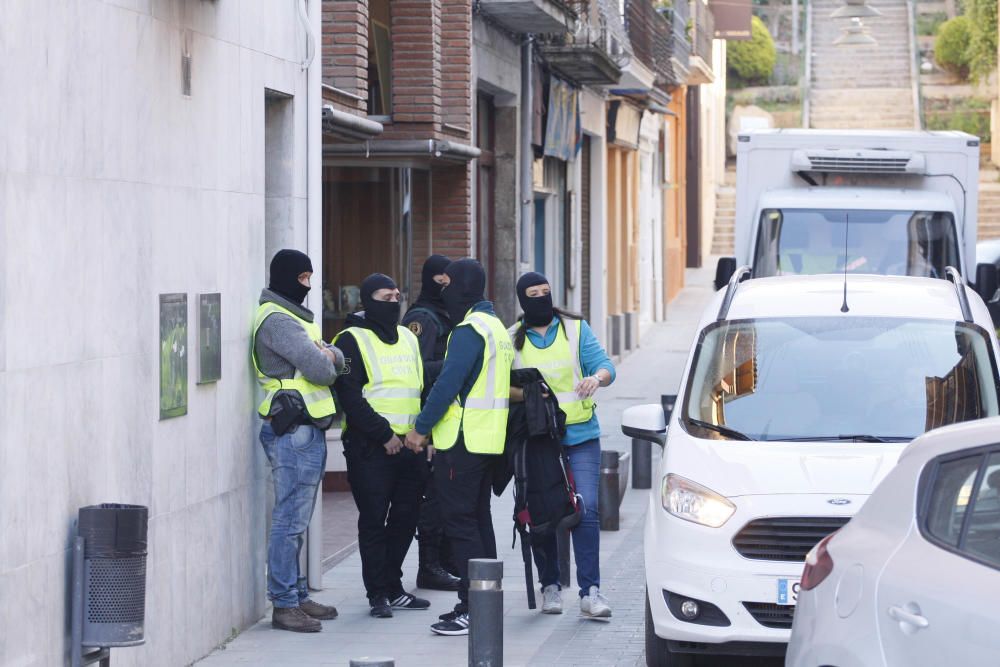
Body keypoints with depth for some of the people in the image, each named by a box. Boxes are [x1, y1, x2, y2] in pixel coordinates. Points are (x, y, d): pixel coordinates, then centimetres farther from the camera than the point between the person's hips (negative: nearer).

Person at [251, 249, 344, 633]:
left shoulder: (293, 317, 21)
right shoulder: (277, 320, -13)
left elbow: (336, 360, 16)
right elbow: (318, 368, -22)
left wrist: (328, 355, -6)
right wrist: (324, 362, 1)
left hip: (306, 431, 11)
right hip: (294, 431, -11)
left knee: (296, 520, 14)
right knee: (290, 521, -8)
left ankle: (297, 596, 21)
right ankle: (284, 604, -7)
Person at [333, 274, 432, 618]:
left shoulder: (408, 338, 17)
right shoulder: (352, 340, -5)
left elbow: (423, 385, 22)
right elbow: (350, 396, -13)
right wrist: (383, 433, -17)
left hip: (410, 445, 7)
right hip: (370, 447, -7)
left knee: (405, 517, 10)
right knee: (374, 520, -4)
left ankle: (393, 587, 21)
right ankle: (378, 594, 1)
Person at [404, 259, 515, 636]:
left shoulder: (469, 331, -16)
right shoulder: (496, 328, 16)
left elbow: (448, 384, -21)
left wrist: (421, 429, -13)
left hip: (462, 442, -10)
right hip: (489, 441, 10)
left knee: (460, 522, -7)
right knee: (478, 520, 14)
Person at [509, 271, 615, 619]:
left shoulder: (576, 329, 6)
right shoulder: (513, 339, 7)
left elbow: (604, 364, -1)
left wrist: (596, 378, -24)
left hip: (580, 436, -1)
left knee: (586, 510, -12)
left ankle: (590, 592, -12)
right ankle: (550, 586, 17)